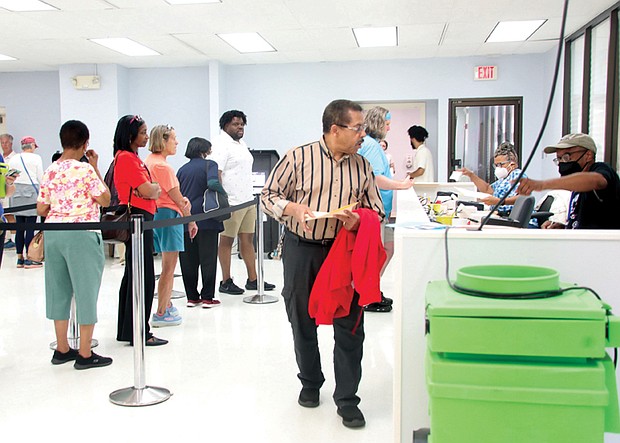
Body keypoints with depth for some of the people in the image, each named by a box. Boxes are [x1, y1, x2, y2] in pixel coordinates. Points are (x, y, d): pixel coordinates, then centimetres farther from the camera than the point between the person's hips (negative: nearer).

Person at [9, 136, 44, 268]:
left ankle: (20, 258, 12)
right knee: (30, 226, -3)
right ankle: (29, 259, -2)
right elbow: (40, 178, -4)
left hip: (16, 192, 5)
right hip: (31, 191, -5)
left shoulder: (13, 159, 10)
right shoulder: (36, 158, -4)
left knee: (19, 227, 8)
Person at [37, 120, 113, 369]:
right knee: (86, 290, 2)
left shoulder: (50, 171, 6)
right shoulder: (85, 169, -13)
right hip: (81, 234, -6)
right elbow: (105, 200, -7)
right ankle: (85, 354, 8)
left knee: (59, 290, 15)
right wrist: (96, 168, -1)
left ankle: (62, 349, 24)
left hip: (53, 233, 7)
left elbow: (41, 210, 9)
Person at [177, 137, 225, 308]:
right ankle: (207, 297, 5)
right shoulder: (209, 164, -2)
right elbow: (213, 183, -20)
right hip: (205, 219, -4)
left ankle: (192, 297, 14)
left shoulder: (182, 169, 12)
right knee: (208, 258, 3)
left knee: (188, 260, 9)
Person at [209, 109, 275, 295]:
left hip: (247, 201, 9)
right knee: (227, 240, 0)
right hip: (231, 203, -9)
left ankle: (252, 279, 16)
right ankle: (226, 282, 8)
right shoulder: (221, 144, -10)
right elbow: (215, 174, -17)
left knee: (248, 239, 10)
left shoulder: (241, 143, 18)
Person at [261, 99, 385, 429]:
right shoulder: (298, 158, -6)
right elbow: (268, 195, -1)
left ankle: (347, 399, 12)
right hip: (302, 250, -1)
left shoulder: (362, 166, 5)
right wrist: (293, 208, -21)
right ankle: (310, 383, 35)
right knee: (303, 322, 12)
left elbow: (377, 209, 10)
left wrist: (359, 219, -13)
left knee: (350, 325, -2)